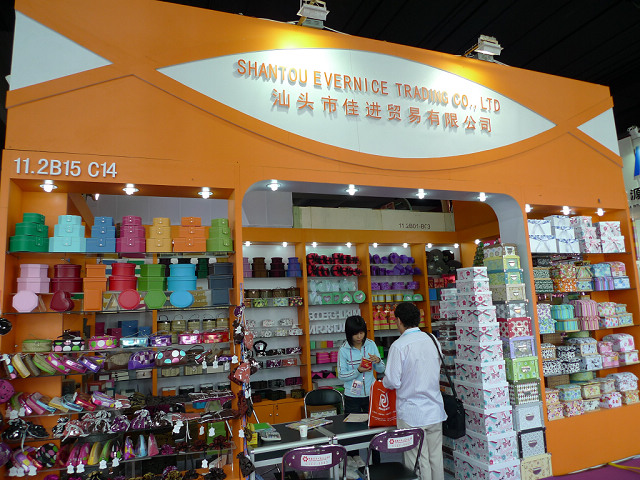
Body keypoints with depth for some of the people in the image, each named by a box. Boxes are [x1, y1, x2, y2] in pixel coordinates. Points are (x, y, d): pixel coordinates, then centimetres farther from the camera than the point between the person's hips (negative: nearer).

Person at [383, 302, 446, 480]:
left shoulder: (398, 346, -17)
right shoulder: (431, 340, 1)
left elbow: (392, 382, -16)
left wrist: (384, 381, 6)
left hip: (412, 414, -6)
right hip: (435, 410, 6)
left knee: (418, 462, 6)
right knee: (436, 458, 17)